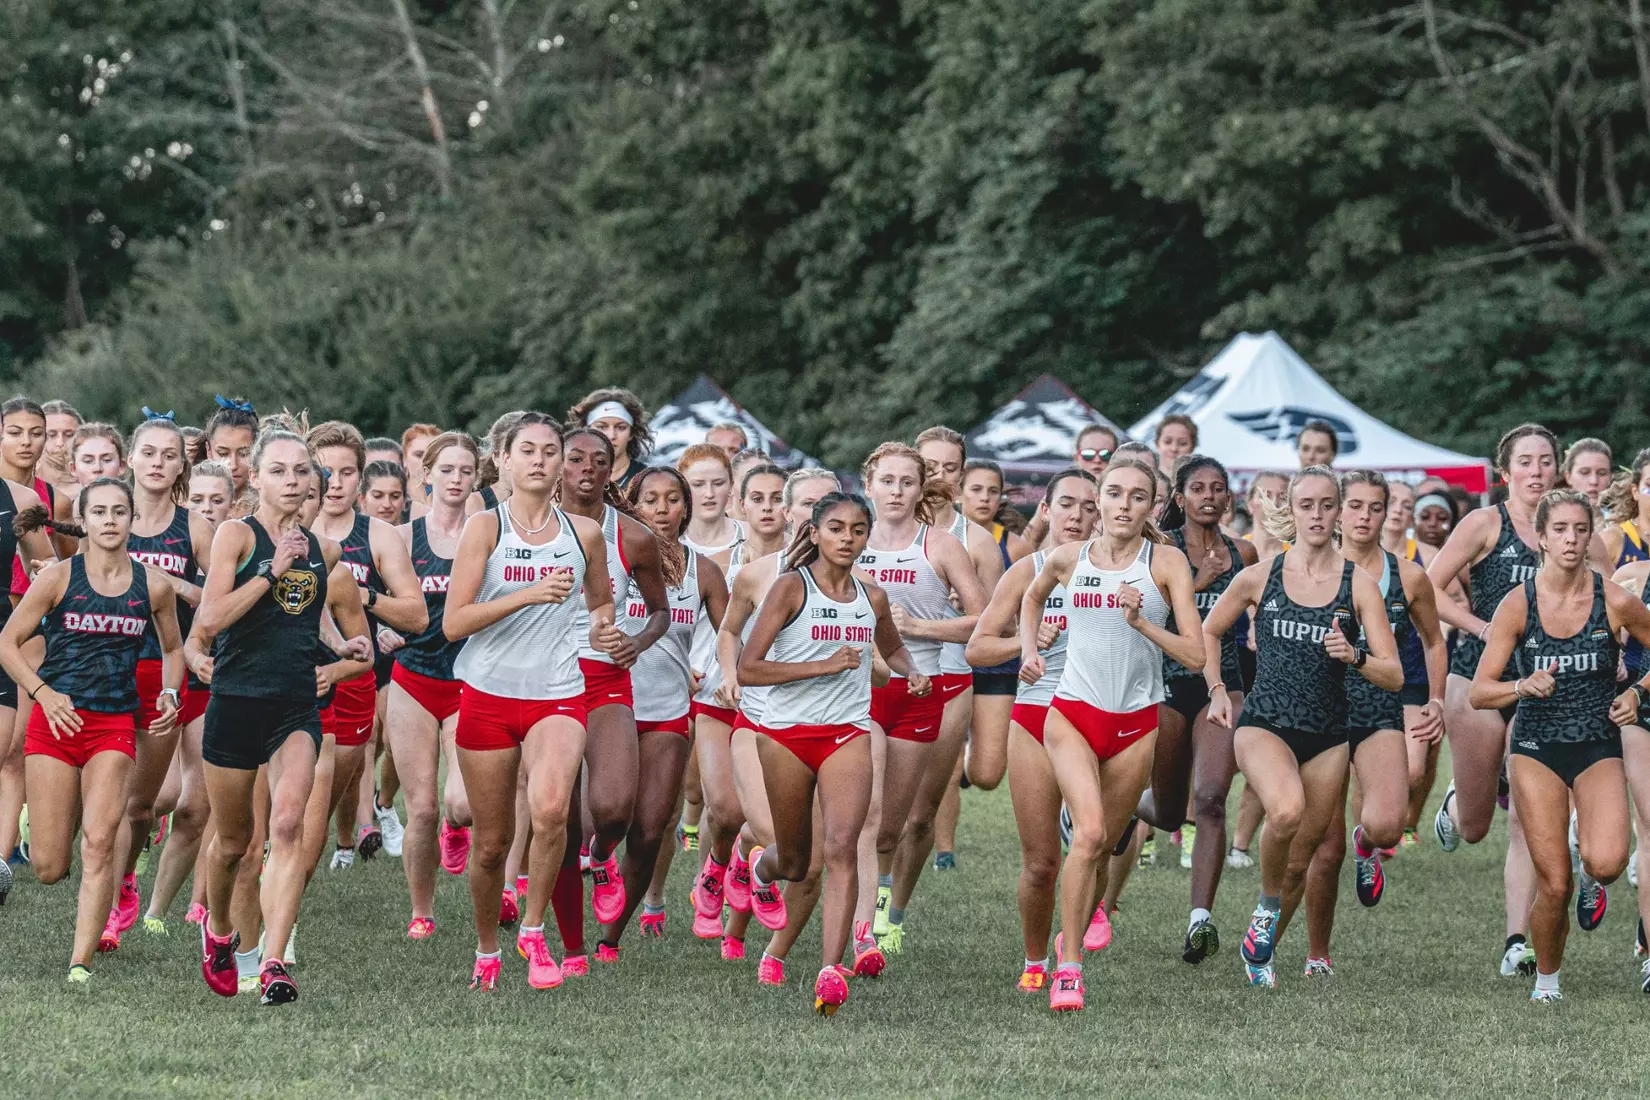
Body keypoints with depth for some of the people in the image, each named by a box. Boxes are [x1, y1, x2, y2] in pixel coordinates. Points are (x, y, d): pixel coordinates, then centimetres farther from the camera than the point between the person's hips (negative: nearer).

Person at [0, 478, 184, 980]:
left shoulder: (153, 586, 4)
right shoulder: (58, 578, -2)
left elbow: (173, 649, 20)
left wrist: (169, 695, 2)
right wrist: (43, 693, -11)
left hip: (115, 724, 1)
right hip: (56, 718, -1)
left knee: (99, 842, -17)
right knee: (49, 869, 0)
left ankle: (81, 962, -12)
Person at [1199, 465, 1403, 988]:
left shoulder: (1358, 584, 0)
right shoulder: (1259, 577, 1)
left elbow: (1394, 676, -2)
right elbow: (1207, 631, 18)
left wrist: (1355, 656, -20)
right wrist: (1217, 690, 8)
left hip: (1326, 737, 2)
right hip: (1263, 724, -2)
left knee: (1299, 862, 8)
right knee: (1286, 811, -33)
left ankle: (1259, 944, 31)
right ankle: (1267, 905, -8)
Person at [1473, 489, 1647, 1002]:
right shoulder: (1518, 604, -7)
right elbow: (1479, 692, -5)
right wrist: (1525, 686, -23)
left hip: (1599, 748, 0)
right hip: (1536, 748, 0)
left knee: (1606, 861, -25)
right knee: (1554, 885, -4)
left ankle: (1593, 879, 14)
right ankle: (1546, 980, 22)